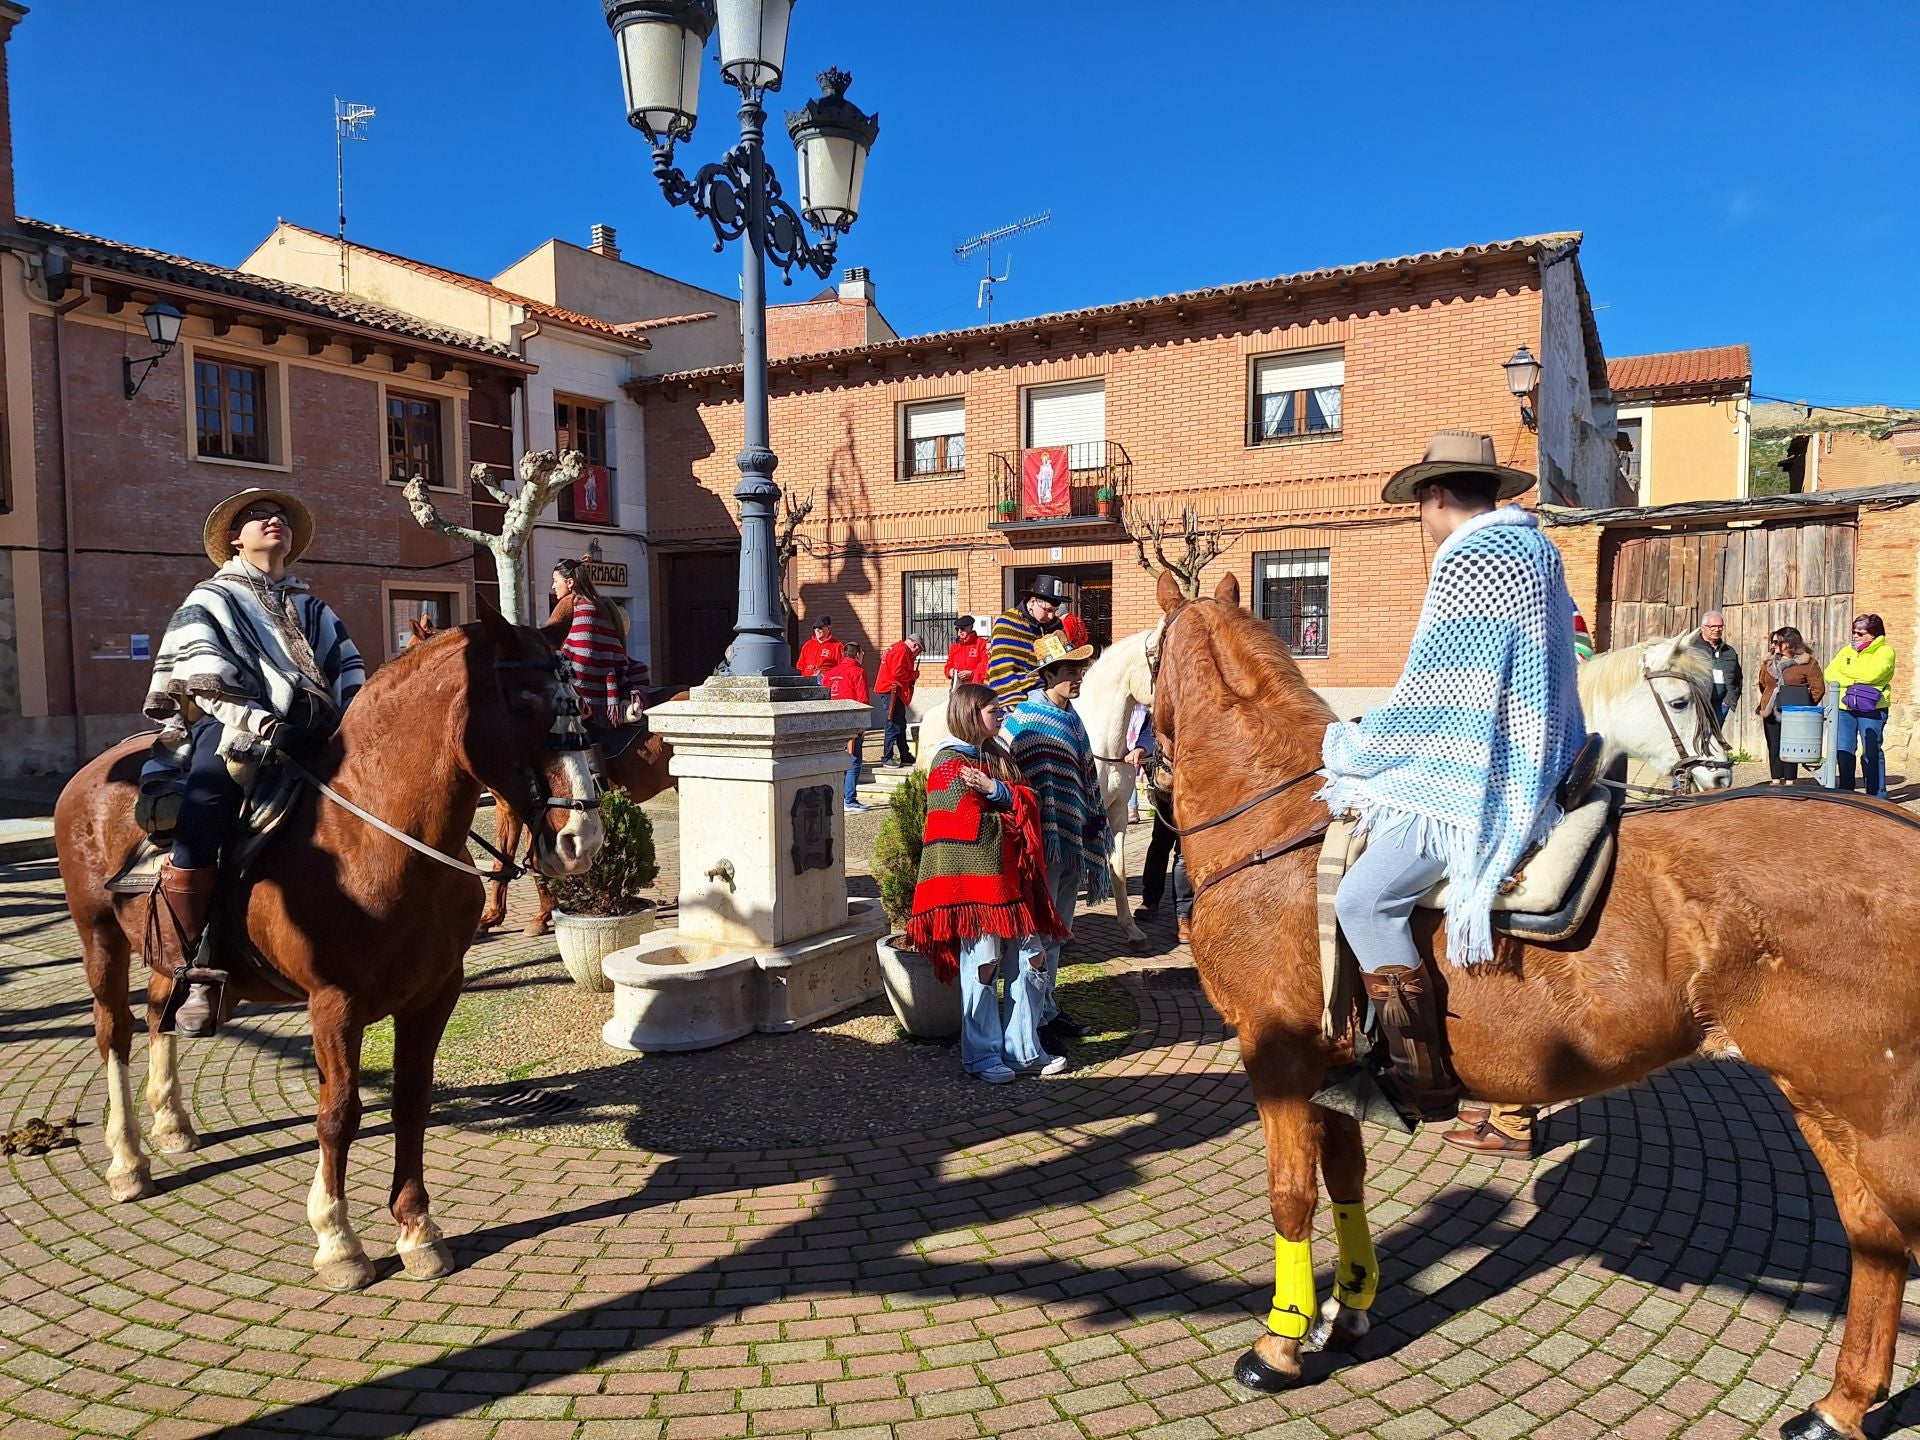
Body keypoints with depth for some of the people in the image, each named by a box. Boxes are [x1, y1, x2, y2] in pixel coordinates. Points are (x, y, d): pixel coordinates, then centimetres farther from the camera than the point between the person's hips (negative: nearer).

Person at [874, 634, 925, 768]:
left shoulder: (901, 649, 20)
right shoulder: (901, 651, -14)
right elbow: (898, 672, -23)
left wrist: (912, 677, 4)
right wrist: (914, 675, -9)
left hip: (896, 692, 11)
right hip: (892, 691, -11)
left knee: (900, 725, 15)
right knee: (894, 725, -9)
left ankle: (905, 757, 22)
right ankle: (887, 758, -7)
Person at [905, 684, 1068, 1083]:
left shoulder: (996, 758, 17)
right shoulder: (950, 764, -8)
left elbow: (1028, 804, 5)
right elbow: (975, 825, -15)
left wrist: (995, 790, -12)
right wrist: (1010, 802, -4)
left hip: (1009, 879, 8)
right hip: (974, 884, -8)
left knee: (1030, 966, 9)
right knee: (983, 969, -1)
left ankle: (1024, 1051, 20)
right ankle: (983, 1056, 11)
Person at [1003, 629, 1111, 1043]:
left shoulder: (1071, 717, 14)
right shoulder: (1025, 718, -11)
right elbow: (1037, 782, -20)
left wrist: (1093, 836, 17)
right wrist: (1046, 835, -26)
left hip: (1072, 842, 9)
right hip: (1043, 842, -9)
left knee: (1056, 929, 17)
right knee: (1035, 931, 0)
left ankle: (1047, 1006, 29)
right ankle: (1038, 1015, 9)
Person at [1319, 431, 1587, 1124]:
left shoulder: (1467, 562, -15)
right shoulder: (1535, 548, 16)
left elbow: (1429, 703, -18)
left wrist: (1348, 747, -4)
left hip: (1480, 777, -11)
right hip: (1530, 763, 11)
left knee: (1365, 899, -17)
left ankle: (1422, 1081, -12)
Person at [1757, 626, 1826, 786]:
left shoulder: (1808, 663, -4)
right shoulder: (1769, 662, 12)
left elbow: (1818, 688, -3)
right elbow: (1763, 684, 24)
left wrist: (1805, 708, -5)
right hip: (1771, 712, 5)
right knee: (1773, 746, 5)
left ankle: (1789, 781, 1)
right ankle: (1776, 780, 11)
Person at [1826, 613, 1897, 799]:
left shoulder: (1885, 652, 0)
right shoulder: (1847, 651, 15)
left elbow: (1871, 674, -17)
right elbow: (1830, 674, 3)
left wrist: (1846, 669, -2)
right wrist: (1855, 681, -12)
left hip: (1872, 709, -5)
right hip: (1844, 709, 5)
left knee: (1871, 752, -4)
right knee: (1843, 752, 3)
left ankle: (1877, 796, 3)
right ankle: (1846, 792, 12)